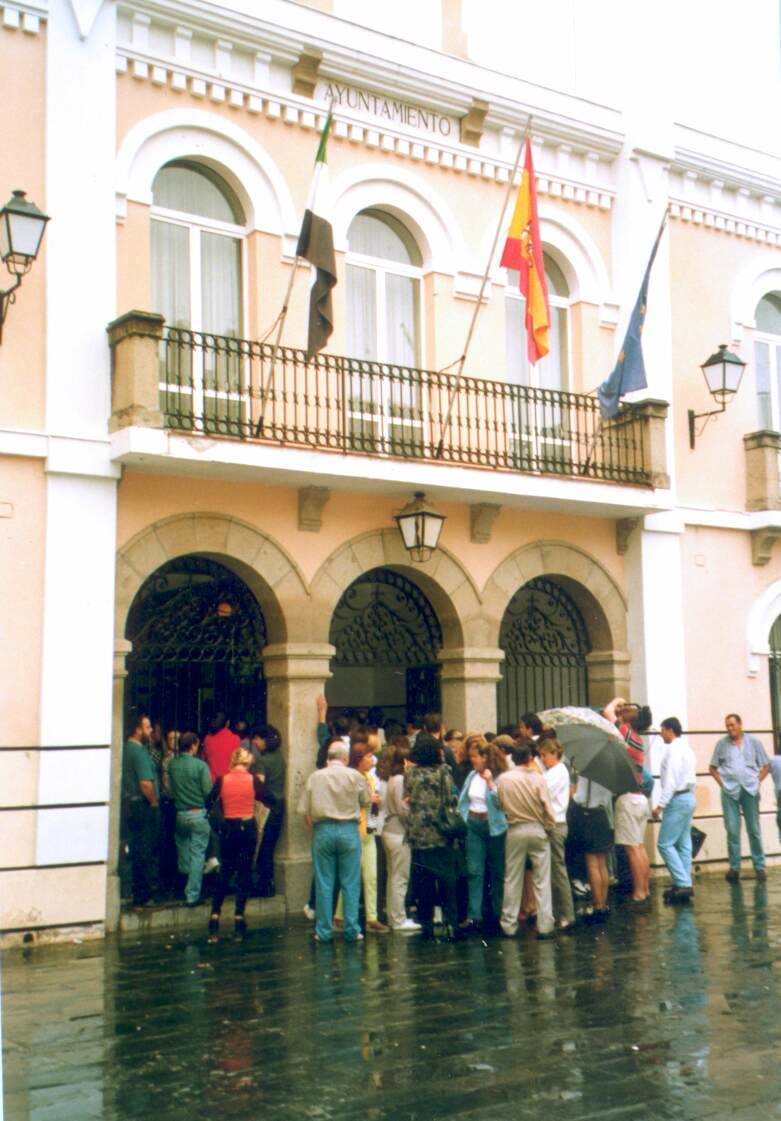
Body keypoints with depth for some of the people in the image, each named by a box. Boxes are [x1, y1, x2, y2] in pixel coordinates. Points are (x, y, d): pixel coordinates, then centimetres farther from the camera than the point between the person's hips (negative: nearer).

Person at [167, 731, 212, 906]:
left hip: (179, 813, 4)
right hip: (199, 813, -4)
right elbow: (208, 792, -12)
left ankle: (183, 890, 32)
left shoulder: (172, 765, -2)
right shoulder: (200, 765, -14)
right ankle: (192, 895, -2)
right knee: (197, 855, 0)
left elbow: (171, 789, 8)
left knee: (183, 852, 21)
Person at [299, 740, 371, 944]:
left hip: (322, 831, 1)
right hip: (349, 830, -1)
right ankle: (351, 931, 6)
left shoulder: (315, 777, 2)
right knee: (351, 884, 5)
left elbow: (305, 811, 1)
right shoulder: (355, 776, -1)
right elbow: (367, 802, 8)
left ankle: (324, 931, 9)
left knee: (324, 884, 6)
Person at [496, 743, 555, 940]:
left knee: (512, 880, 9)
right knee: (542, 881, 5)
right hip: (537, 829, -1)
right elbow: (547, 808, -8)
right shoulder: (537, 779, -10)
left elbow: (499, 804, 1)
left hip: (514, 831, 1)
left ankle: (509, 925, 13)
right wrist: (549, 827, 5)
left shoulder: (502, 779, -6)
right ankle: (544, 926, 4)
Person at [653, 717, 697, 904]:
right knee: (683, 844, 10)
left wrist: (661, 805, -20)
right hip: (688, 797, 10)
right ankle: (684, 884, 12)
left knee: (665, 844, -7)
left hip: (677, 799, -10)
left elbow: (671, 780, -21)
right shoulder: (686, 748, 15)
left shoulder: (674, 750, -15)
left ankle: (683, 883, -11)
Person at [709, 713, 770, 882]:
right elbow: (713, 768, 10)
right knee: (732, 831, 0)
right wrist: (722, 783, -2)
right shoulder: (721, 744, 3)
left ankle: (759, 866, 13)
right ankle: (734, 868, 6)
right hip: (729, 792, 0)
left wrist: (757, 781, -2)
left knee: (754, 829, 6)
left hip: (750, 790, 0)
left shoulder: (753, 742, 4)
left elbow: (766, 765, 8)